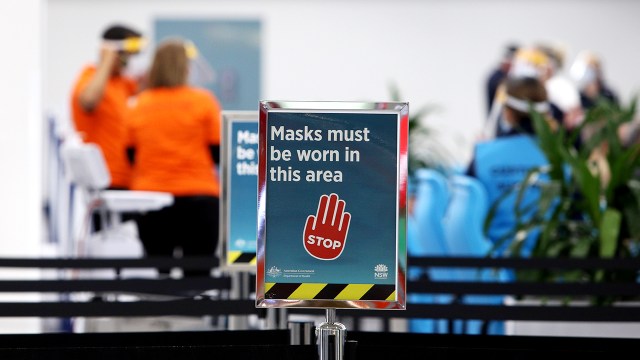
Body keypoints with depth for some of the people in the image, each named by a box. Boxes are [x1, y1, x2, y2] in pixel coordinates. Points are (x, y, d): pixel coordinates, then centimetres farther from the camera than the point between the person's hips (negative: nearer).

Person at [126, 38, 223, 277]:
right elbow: (219, 151, -4)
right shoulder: (203, 101, -4)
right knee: (198, 275, -1)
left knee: (158, 273, 7)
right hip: (197, 198, -3)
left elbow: (131, 154, 9)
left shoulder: (140, 105, 3)